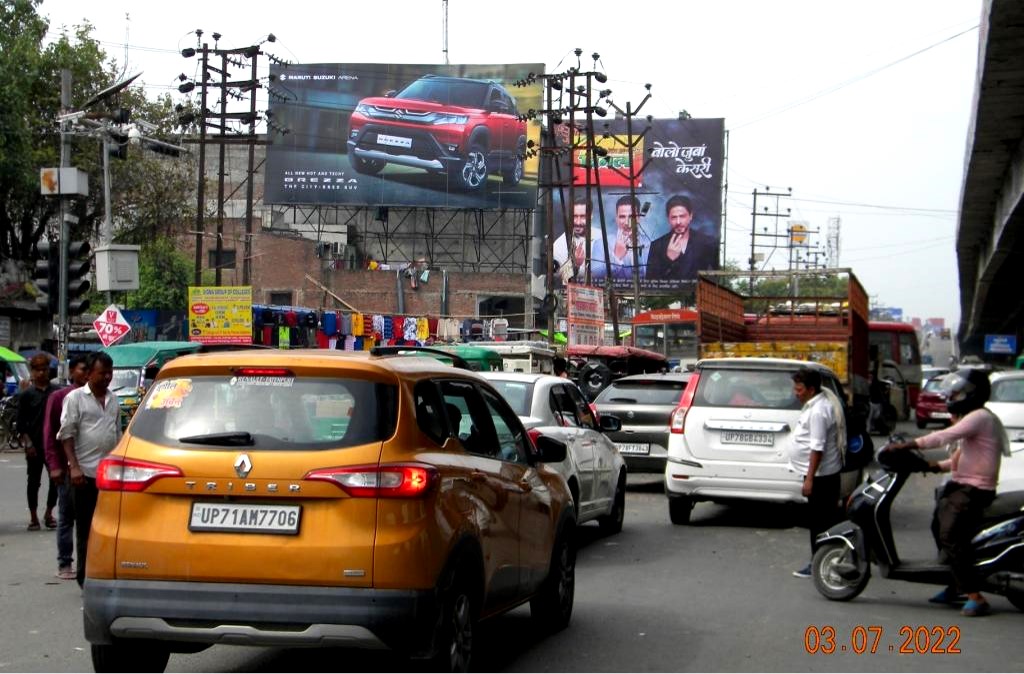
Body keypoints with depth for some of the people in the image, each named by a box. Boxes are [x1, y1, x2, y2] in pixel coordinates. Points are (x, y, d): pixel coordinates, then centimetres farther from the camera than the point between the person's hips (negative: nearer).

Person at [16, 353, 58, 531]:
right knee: (34, 481, 5)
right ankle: (33, 517, 13)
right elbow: (21, 423, 0)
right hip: (34, 446, -1)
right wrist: (28, 443, -9)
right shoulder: (26, 394, 1)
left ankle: (49, 514, 18)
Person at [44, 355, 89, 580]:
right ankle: (64, 564, 9)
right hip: (68, 466, -2)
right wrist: (54, 465, -6)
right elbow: (49, 433, 1)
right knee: (67, 516, 4)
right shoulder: (59, 397, 2)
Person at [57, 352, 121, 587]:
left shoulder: (113, 400, 15)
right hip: (85, 472, -5)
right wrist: (74, 466, -14)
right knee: (86, 526, 1)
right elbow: (67, 434, -6)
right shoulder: (75, 398, -2)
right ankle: (85, 576, 7)